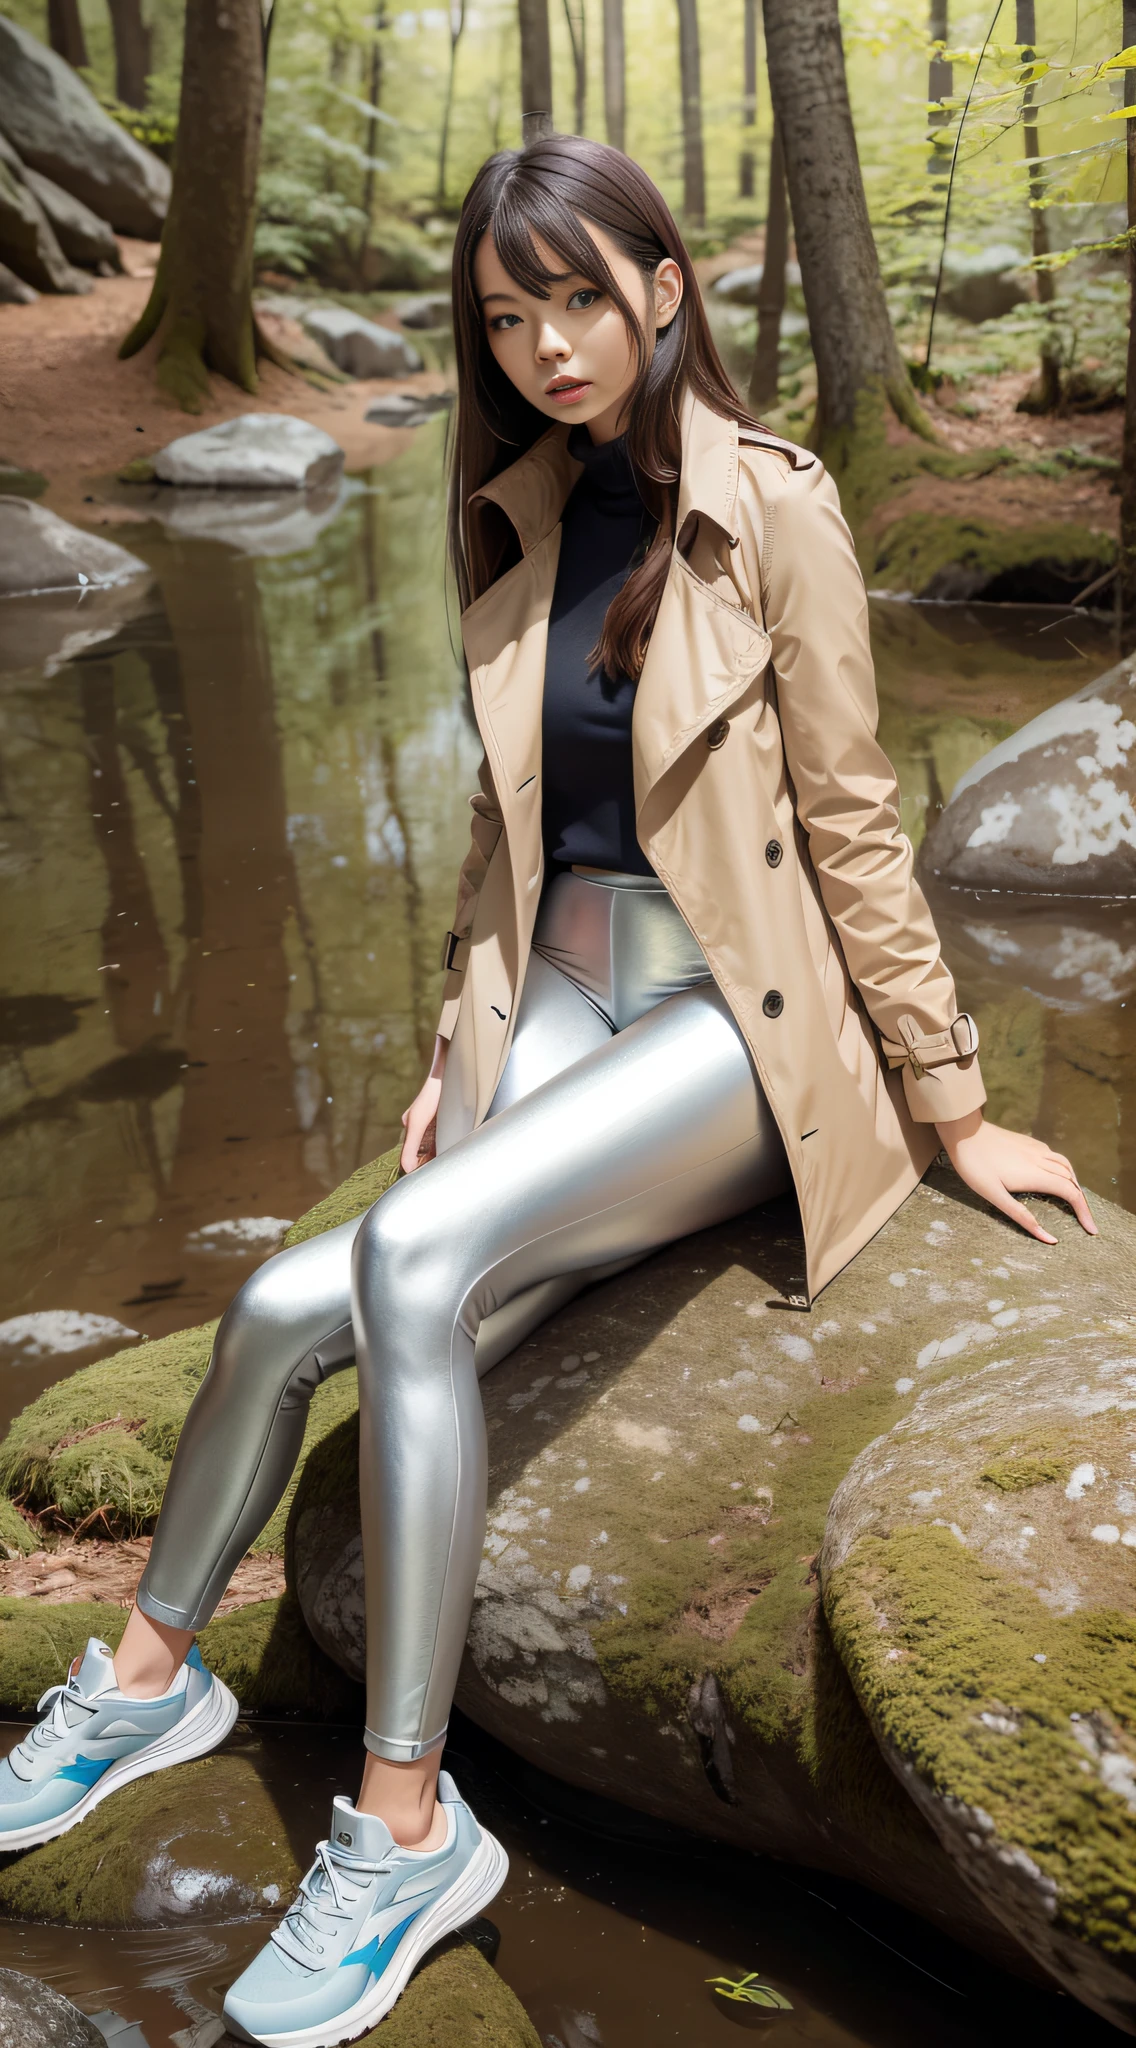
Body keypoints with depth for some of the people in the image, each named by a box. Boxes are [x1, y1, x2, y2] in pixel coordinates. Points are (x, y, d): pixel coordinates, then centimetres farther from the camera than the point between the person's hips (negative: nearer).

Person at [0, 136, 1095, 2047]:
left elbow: (851, 820, -7)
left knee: (411, 1259, -30)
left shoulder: (772, 510, -9)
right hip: (560, 998, 5)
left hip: (736, 1021, -5)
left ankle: (404, 1824, -19)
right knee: (295, 1304, -16)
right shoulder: (522, 518, 9)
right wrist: (462, 1039, 13)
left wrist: (951, 1109, -3)